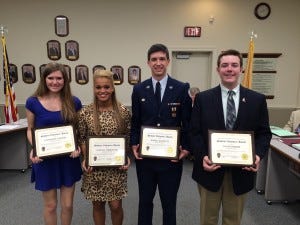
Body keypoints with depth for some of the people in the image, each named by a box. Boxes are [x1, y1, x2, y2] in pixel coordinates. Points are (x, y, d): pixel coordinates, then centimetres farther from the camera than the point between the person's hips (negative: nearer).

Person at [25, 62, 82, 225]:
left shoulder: (73, 102, -4)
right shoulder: (33, 102, -5)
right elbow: (30, 129, 5)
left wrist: (78, 147, -14)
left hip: (68, 159, 1)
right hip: (45, 160, 0)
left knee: (67, 205, 14)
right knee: (50, 205, 15)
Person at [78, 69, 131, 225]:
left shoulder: (123, 111, -7)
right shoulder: (85, 113, -6)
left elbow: (128, 137, 3)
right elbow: (82, 139, 3)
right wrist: (85, 159, -9)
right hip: (93, 166, 1)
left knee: (115, 205, 8)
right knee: (97, 205, 16)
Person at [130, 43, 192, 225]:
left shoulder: (182, 88, -4)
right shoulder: (139, 89, 2)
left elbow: (188, 122, -1)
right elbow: (135, 122, 6)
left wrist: (186, 148, -9)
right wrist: (134, 145, -5)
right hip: (145, 156, 2)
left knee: (169, 202, 17)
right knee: (145, 200, 20)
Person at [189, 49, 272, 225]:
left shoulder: (257, 99, 0)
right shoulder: (203, 98, -3)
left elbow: (264, 133, 4)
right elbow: (194, 132, -4)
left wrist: (258, 155, -14)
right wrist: (202, 157, -17)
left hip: (241, 171, 1)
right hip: (209, 168, 0)